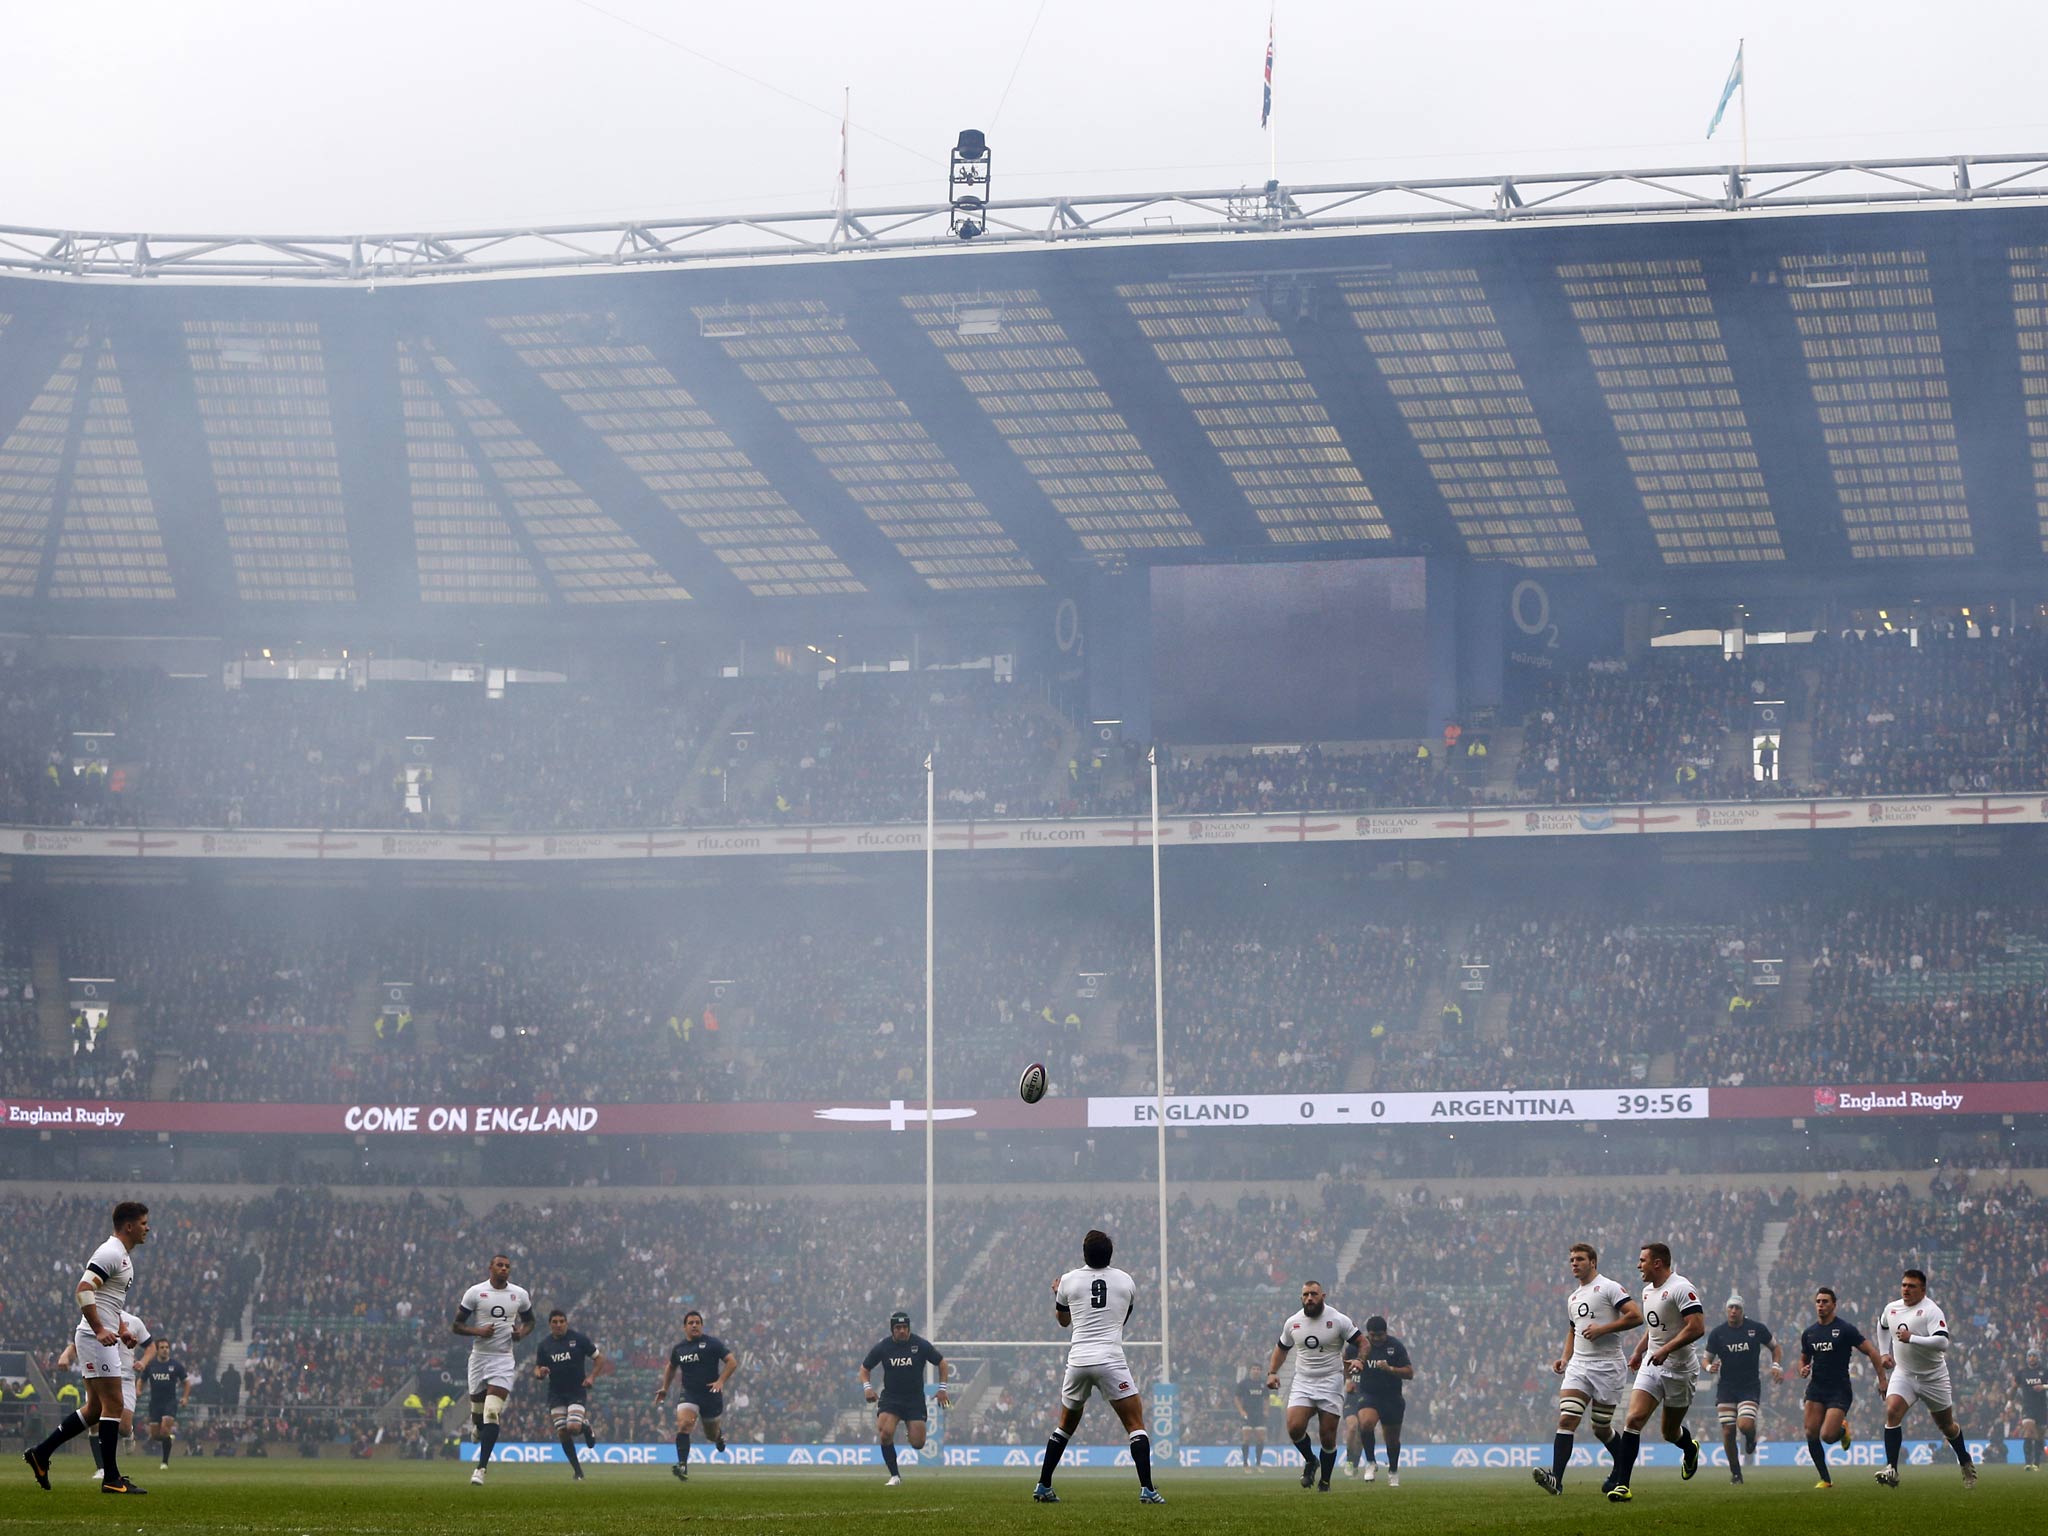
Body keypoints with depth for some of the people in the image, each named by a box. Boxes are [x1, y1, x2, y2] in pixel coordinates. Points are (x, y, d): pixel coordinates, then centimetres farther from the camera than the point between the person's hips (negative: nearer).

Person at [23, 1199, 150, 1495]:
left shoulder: (123, 1256, 18)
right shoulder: (111, 1254, -14)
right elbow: (83, 1290, -24)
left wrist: (120, 1329, 20)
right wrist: (100, 1330, -28)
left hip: (103, 1338, 10)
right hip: (96, 1338, -10)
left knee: (95, 1408, 12)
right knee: (113, 1405, -9)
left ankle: (41, 1453, 17)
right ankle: (111, 1478, -7)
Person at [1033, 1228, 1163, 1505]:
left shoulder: (1069, 1280, 6)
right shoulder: (1126, 1281, 6)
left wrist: (1056, 1293, 43)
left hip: (1078, 1360, 2)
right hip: (1111, 1361, -2)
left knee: (1066, 1424, 20)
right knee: (1135, 1423, 0)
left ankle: (1043, 1487, 21)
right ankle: (1147, 1490, -13)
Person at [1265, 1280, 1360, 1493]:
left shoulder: (1338, 1320, -5)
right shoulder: (1293, 1322, 6)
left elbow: (1362, 1342, -2)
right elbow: (1281, 1348, 20)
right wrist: (1272, 1372, 7)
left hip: (1330, 1382, -3)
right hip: (1302, 1382, 3)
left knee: (1328, 1435, -3)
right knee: (1294, 1427, -17)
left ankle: (1325, 1482, 14)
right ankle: (1310, 1461, 13)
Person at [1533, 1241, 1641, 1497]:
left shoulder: (1609, 1288, -4)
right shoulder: (1573, 1298, 19)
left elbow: (1636, 1316, -13)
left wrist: (1602, 1329, -17)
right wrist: (1565, 1358, 16)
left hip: (1607, 1366, -6)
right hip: (1579, 1365, 6)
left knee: (1601, 1428, 2)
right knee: (1566, 1419, -13)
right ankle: (1556, 1479, -21)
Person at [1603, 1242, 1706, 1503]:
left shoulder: (1681, 1289, -16)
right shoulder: (1648, 1290, 12)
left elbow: (1696, 1327, -25)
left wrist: (1666, 1349, -29)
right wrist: (1639, 1351, 23)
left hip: (1680, 1369, -6)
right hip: (1651, 1366, 6)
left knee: (1671, 1431, 8)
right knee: (1634, 1418, -13)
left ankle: (1690, 1449, 45)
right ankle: (1621, 1484, -16)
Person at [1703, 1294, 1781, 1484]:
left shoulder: (1756, 1329, -1)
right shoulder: (1717, 1334, 1)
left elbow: (1775, 1347, 14)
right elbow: (1707, 1359, 8)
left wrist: (1777, 1366, -3)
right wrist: (1710, 1368, -15)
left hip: (1750, 1387, -1)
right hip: (1726, 1388, 2)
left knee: (1745, 1425, -22)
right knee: (1728, 1431, -5)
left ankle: (1750, 1440, 17)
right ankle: (1735, 1473, 13)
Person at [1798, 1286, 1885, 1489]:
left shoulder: (1845, 1329, -7)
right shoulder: (1809, 1332, 10)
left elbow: (1871, 1351, -6)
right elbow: (1804, 1359, 23)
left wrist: (1882, 1380, -11)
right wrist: (1803, 1369, -2)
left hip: (1839, 1390, -5)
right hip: (1816, 1387, 5)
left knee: (1827, 1436, -16)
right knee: (1811, 1434, -5)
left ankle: (1843, 1430, 21)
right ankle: (1825, 1479, 7)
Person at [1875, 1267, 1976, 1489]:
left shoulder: (1931, 1311, -17)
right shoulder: (1892, 1309, 3)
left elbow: (1942, 1342, -30)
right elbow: (1883, 1326, 28)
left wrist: (1911, 1338, -32)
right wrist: (1885, 1353, 22)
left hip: (1933, 1377, -3)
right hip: (1903, 1373, 3)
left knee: (1946, 1425, 11)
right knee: (1892, 1411, -22)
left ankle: (1966, 1463, 37)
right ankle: (1891, 1469, -23)